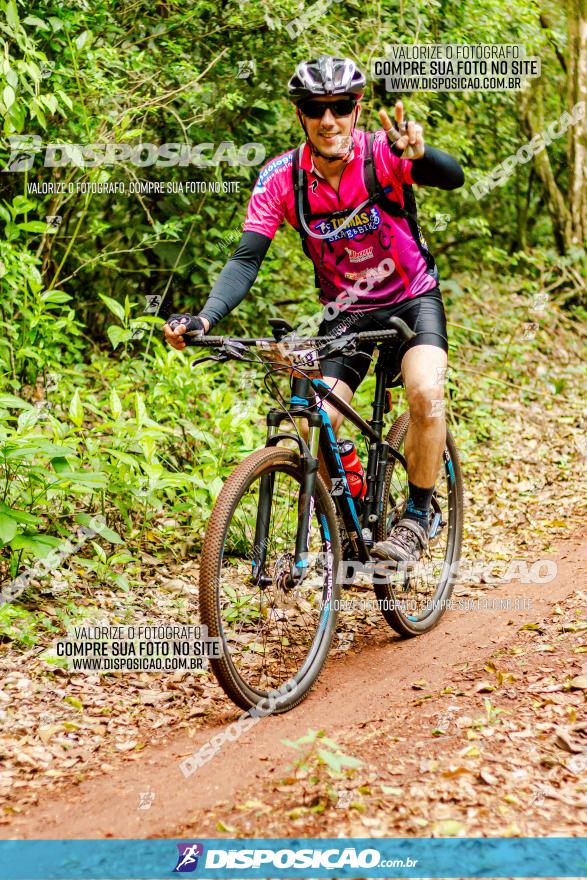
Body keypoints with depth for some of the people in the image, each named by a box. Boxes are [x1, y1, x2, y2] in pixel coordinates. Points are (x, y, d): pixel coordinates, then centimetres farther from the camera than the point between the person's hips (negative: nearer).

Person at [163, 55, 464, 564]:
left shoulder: (383, 151, -21)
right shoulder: (281, 178, -15)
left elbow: (454, 178, -37)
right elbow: (246, 259, -18)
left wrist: (418, 154, -61)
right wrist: (205, 318, -35)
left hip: (412, 299, -2)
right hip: (344, 312, 2)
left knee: (426, 394, -28)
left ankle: (416, 518, -9)